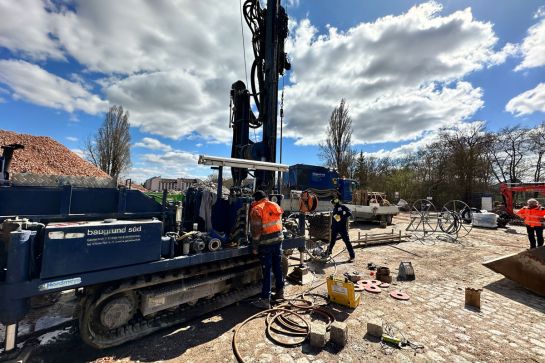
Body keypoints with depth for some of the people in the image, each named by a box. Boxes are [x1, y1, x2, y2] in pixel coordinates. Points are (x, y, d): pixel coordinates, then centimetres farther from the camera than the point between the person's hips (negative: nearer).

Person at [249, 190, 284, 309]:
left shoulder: (256, 209, -10)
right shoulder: (275, 206, 9)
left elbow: (256, 231, -12)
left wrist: (254, 247, -6)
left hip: (266, 243, -6)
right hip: (278, 240, 6)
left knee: (266, 271, 1)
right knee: (278, 267, 18)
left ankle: (265, 300, 10)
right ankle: (280, 292, 33)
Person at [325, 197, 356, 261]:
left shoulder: (343, 207, -7)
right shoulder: (334, 209, 14)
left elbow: (349, 213, -21)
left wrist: (341, 216, -30)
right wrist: (332, 226, 20)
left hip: (343, 227, -6)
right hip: (335, 227, 6)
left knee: (347, 241, -4)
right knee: (332, 240, 17)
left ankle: (352, 256, 4)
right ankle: (328, 252, 33)